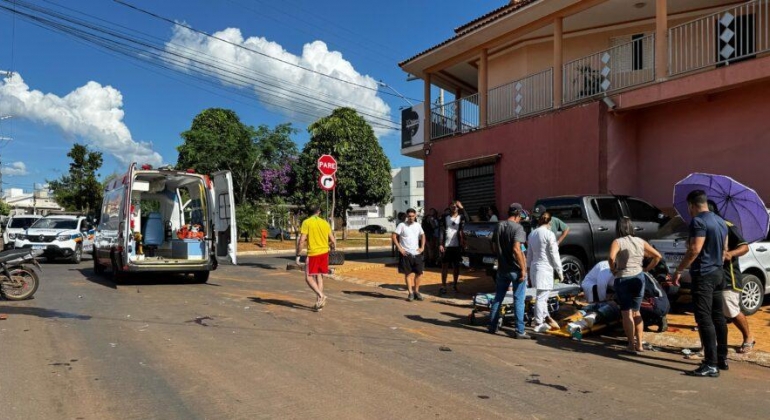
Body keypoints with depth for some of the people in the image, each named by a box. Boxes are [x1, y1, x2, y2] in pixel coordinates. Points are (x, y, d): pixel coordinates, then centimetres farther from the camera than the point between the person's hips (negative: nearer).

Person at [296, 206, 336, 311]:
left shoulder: (306, 222, -5)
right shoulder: (325, 223, 7)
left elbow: (302, 241, -13)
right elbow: (333, 241, 7)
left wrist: (298, 255, -7)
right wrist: (333, 245, 29)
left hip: (313, 253, -5)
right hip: (324, 252, 5)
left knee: (308, 277, 3)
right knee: (319, 277, 14)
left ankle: (321, 295, -17)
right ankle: (318, 302, 12)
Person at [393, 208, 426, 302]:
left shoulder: (418, 225, 8)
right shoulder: (402, 225, -5)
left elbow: (423, 235, 22)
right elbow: (394, 236, -7)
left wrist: (422, 247, 10)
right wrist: (400, 248, -13)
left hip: (416, 253, 4)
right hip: (406, 253, -4)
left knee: (419, 273, 3)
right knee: (408, 274, 1)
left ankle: (416, 291, 18)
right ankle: (410, 293, 8)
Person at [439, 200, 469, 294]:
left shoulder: (461, 217, 2)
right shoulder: (445, 218, 5)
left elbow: (467, 219, -21)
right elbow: (442, 231, 3)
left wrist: (461, 207, -25)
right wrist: (440, 244, -4)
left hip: (457, 245, 0)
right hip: (446, 245, 0)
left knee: (456, 266, 7)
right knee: (445, 266, 2)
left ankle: (455, 285, 18)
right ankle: (443, 286, 6)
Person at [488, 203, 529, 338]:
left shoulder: (498, 226, 7)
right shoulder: (517, 227, -15)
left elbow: (494, 247, 13)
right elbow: (516, 249, -24)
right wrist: (523, 269, -20)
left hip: (502, 268, 6)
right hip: (515, 269, -6)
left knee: (498, 298, 15)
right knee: (519, 300, 1)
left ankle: (492, 326, 21)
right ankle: (519, 331, 3)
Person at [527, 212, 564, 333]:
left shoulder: (532, 234, 7)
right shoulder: (549, 234, -13)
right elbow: (554, 255, -12)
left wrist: (529, 266, 24)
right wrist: (560, 270, -4)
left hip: (534, 267, 7)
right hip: (545, 268, -7)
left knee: (542, 295, 20)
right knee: (541, 297, -2)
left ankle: (546, 317, 34)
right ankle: (538, 324, 3)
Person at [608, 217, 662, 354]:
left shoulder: (618, 242, -7)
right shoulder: (640, 241, 7)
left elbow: (611, 257, -26)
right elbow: (658, 256, 7)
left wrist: (613, 270, -9)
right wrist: (648, 268, 14)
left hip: (623, 279, -4)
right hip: (639, 278, 4)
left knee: (626, 313, 5)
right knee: (636, 311, 18)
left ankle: (632, 345, 6)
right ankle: (639, 344, 20)